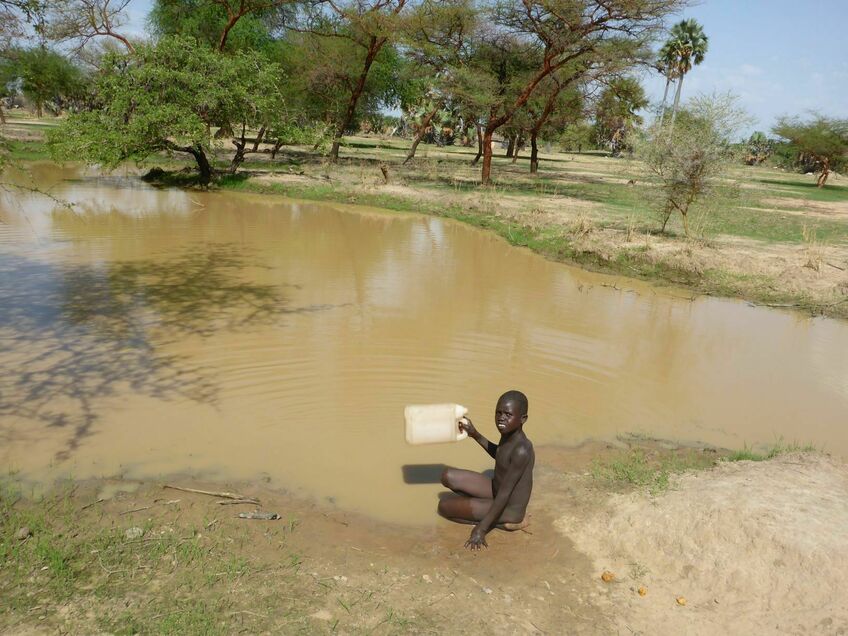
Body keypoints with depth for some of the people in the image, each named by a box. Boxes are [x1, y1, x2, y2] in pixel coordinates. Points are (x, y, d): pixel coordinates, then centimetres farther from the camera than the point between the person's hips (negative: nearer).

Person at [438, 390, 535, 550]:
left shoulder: (522, 450, -30)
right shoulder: (507, 434, -5)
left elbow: (504, 494, -29)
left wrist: (481, 529, -26)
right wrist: (475, 435, 13)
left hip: (509, 510, -9)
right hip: (496, 490, 9)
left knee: (445, 505, -6)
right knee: (448, 476, 2)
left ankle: (500, 523, -2)